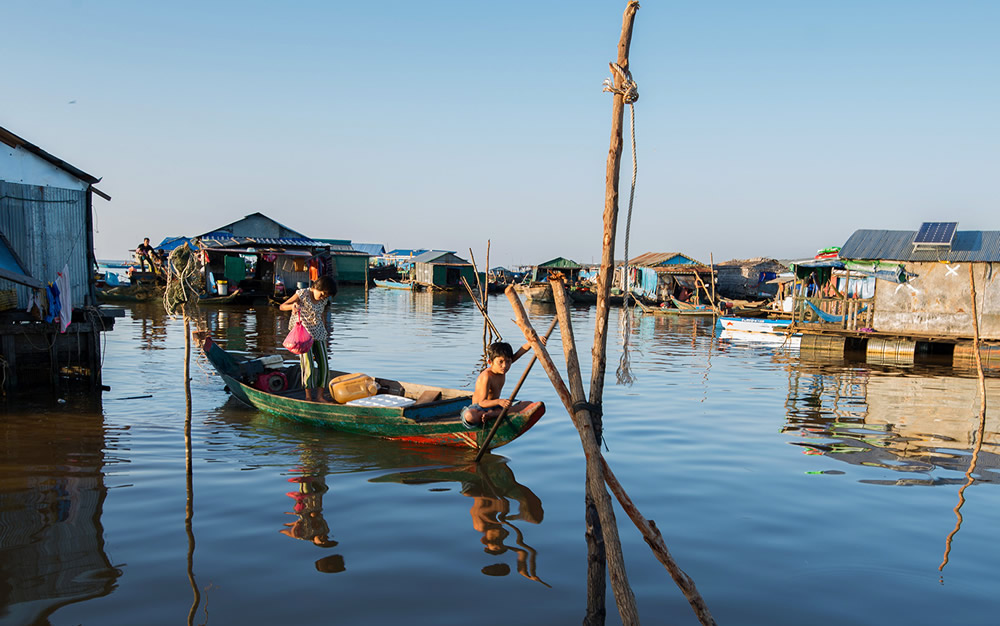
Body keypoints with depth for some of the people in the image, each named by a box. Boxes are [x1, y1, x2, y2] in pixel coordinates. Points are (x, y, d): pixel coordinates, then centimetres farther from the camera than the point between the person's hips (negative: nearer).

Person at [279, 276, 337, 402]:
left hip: (318, 334, 5)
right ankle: (308, 396, 1)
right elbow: (282, 306, -9)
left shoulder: (324, 300, 3)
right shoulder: (302, 294, -11)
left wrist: (325, 332, 19)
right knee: (308, 365, -10)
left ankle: (319, 396, 7)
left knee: (324, 365, 0)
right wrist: (292, 306, -30)